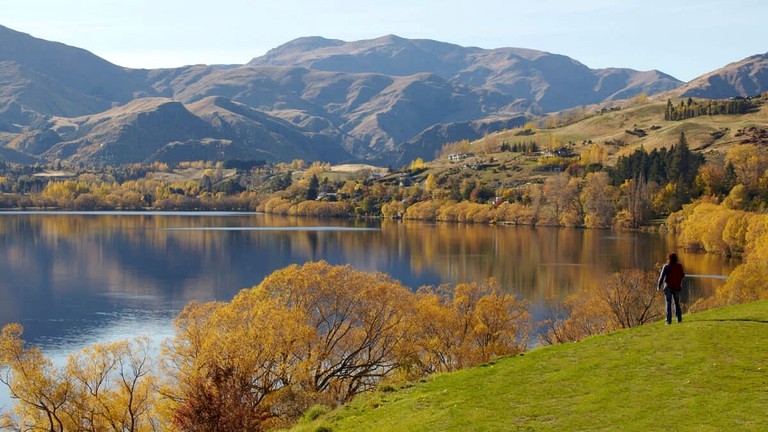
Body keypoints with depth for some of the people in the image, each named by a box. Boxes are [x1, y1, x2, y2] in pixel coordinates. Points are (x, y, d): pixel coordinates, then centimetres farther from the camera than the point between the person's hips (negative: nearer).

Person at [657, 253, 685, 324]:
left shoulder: (666, 266, -11)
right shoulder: (679, 266, -3)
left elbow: (662, 277, -12)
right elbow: (682, 275, 8)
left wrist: (659, 285, 2)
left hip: (668, 287, -3)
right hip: (677, 287, 3)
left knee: (668, 303, 0)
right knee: (677, 303, 16)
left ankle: (669, 320, -4)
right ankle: (679, 318, 14)